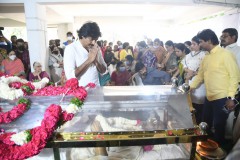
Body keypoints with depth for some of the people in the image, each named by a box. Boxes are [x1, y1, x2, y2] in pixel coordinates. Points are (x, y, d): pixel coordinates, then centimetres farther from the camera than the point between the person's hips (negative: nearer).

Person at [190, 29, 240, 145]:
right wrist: (190, 87, 8)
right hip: (209, 97, 7)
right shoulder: (206, 57, 10)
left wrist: (230, 98, -16)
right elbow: (200, 75, 16)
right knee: (205, 123, 19)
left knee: (218, 126, 7)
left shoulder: (225, 54, -12)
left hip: (222, 98, -7)